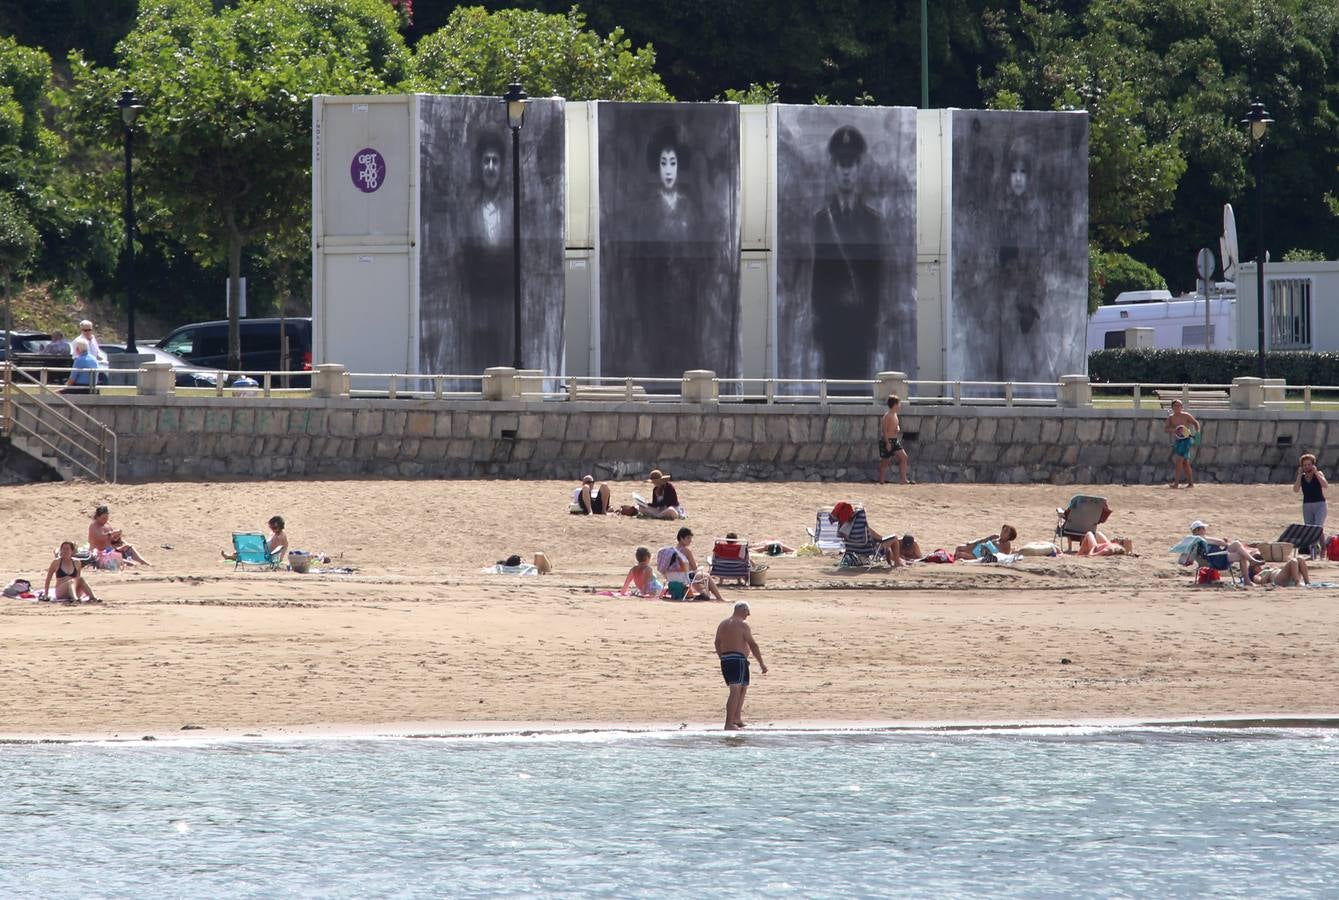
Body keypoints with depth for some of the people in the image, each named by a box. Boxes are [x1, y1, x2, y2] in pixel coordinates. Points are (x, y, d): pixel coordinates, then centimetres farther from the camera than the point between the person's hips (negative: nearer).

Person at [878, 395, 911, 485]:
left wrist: (898, 428, 1)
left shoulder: (894, 415, 11)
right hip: (887, 441, -9)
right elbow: (884, 430, -20)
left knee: (903, 457, 1)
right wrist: (887, 443, -23)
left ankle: (903, 480, 1)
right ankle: (881, 482, 8)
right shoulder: (888, 416, -16)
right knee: (885, 462, -1)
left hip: (894, 441, 9)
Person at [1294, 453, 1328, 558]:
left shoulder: (1318, 474, 3)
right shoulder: (1301, 477, 9)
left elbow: (1325, 485, -13)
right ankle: (1313, 554, 1)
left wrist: (1315, 473, -11)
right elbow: (1296, 490, -4)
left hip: (1320, 505, -3)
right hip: (1307, 506, 3)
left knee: (1318, 528, -21)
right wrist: (1300, 475, -5)